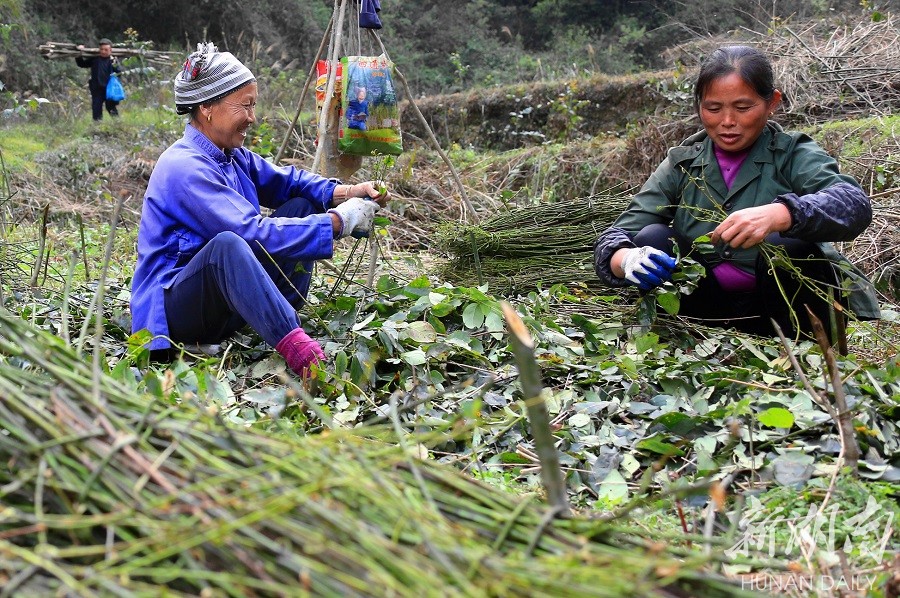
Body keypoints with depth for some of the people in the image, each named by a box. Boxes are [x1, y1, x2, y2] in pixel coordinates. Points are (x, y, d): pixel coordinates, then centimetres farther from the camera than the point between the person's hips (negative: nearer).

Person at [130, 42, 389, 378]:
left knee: (300, 207, 6)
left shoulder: (232, 156, 8)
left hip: (229, 300, 10)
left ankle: (281, 323, -7)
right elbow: (252, 232, -27)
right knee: (227, 244, -40)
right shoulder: (184, 168, -21)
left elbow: (287, 181, 14)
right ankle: (297, 350, -44)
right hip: (175, 309, -10)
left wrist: (346, 193, -6)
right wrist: (337, 223, -23)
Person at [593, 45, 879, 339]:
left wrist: (778, 215, -45)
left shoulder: (793, 155, -5)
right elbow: (614, 239, -8)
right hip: (710, 308, 2)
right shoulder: (682, 164, 2)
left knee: (785, 246, -29)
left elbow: (855, 203, -26)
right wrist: (627, 259, -33)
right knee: (652, 239, -16)